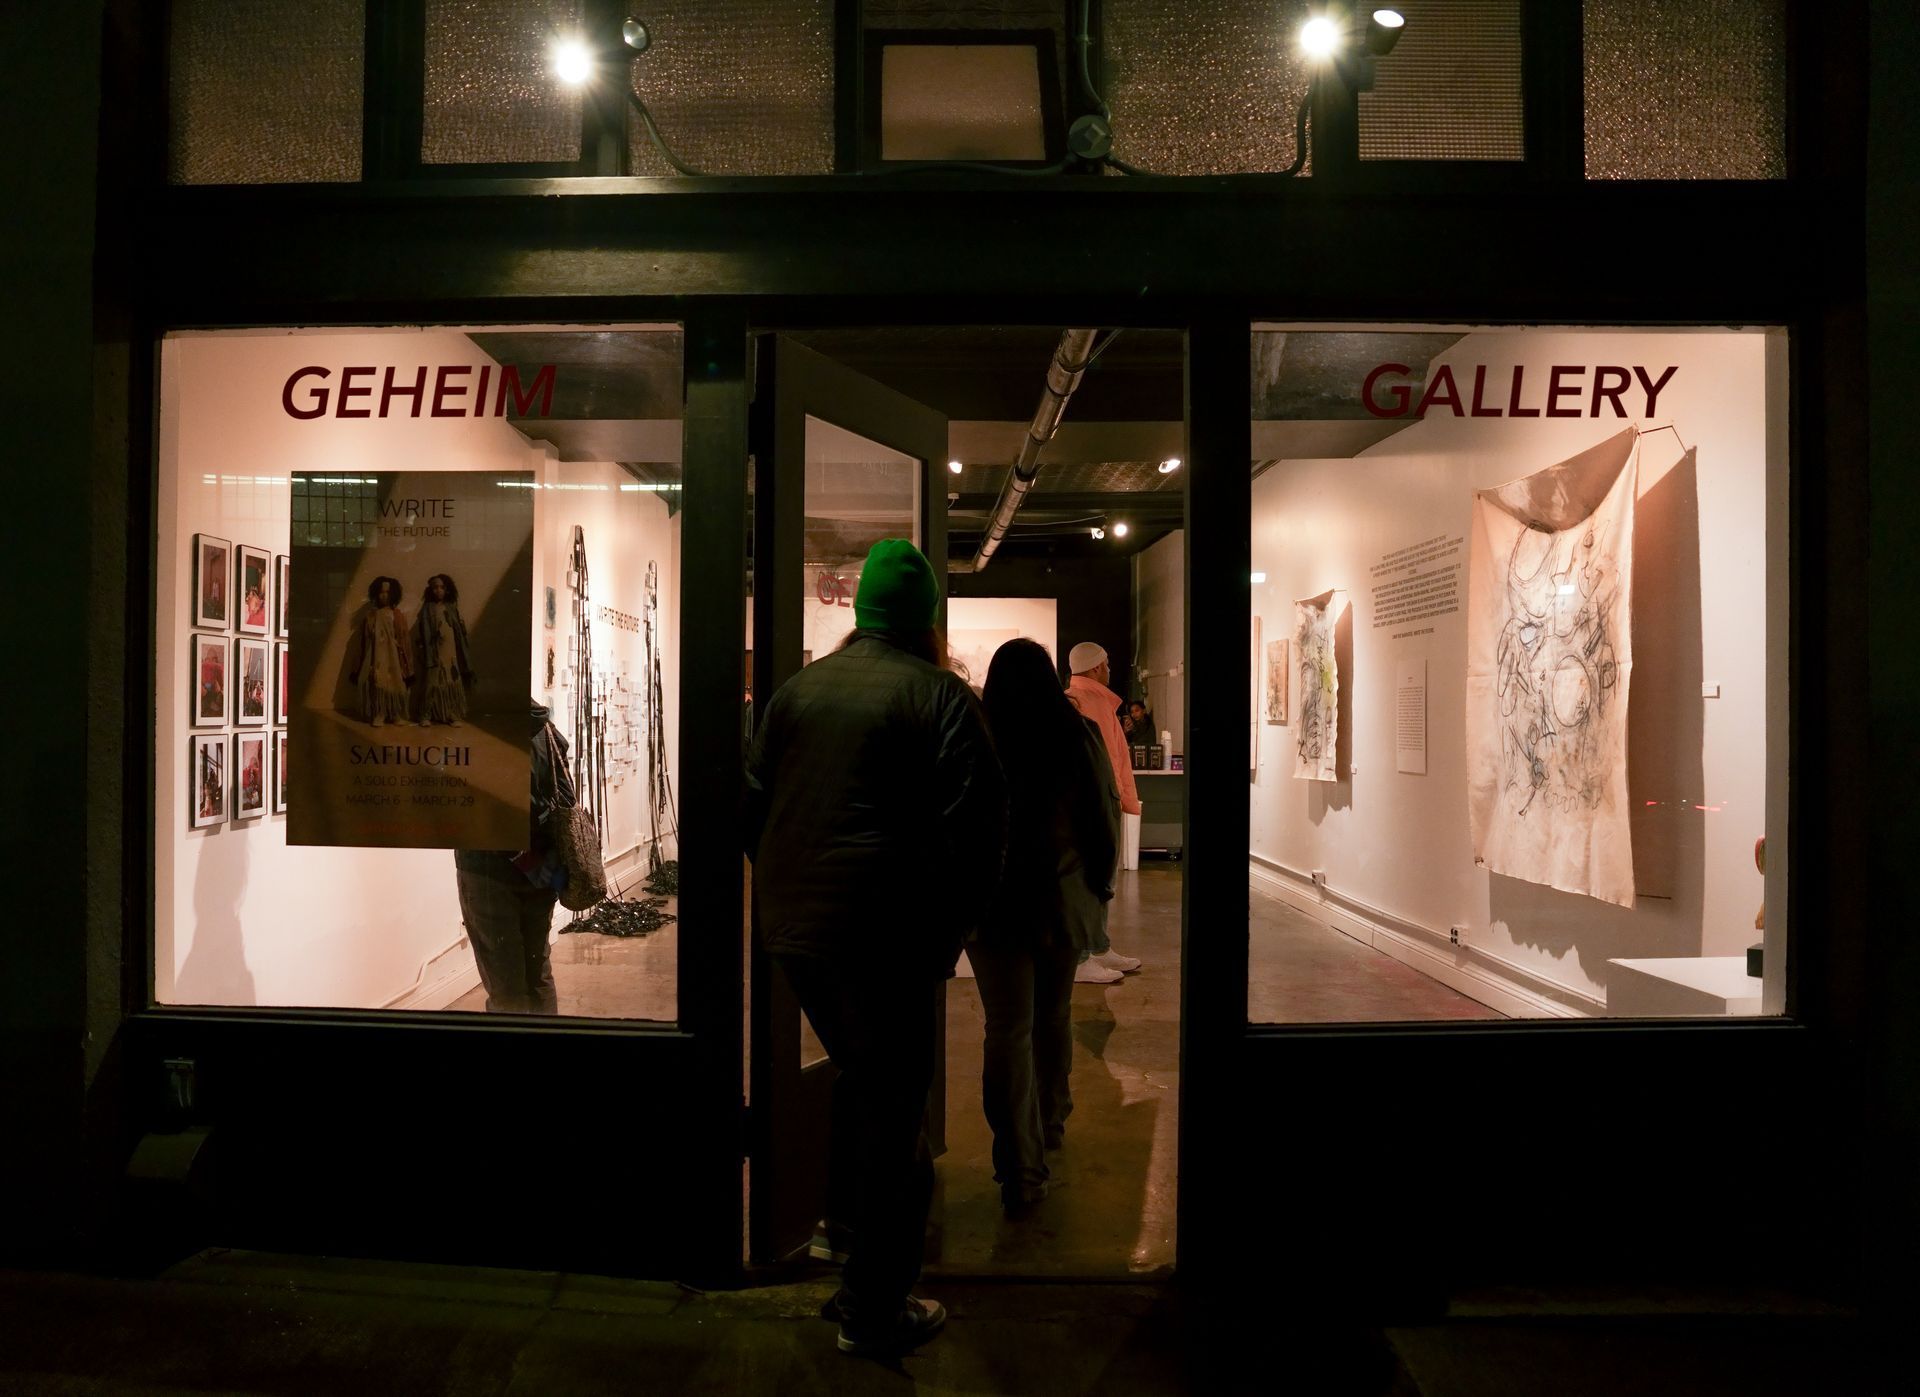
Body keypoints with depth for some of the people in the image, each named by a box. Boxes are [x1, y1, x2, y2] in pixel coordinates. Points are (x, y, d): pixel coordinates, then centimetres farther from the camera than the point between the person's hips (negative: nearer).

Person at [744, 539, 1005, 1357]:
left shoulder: (796, 689, 8)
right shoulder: (940, 695, -8)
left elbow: (754, 808, 13)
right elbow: (977, 829, -13)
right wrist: (948, 934, -1)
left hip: (792, 928, 6)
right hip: (887, 938, -6)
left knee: (858, 1078, 27)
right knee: (893, 1111, 5)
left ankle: (847, 1223, 41)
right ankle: (874, 1311, 13)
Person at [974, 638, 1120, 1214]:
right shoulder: (1080, 736, -4)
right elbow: (1106, 817, 2)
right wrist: (1100, 887, 15)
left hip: (992, 902, -2)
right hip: (1063, 900, 2)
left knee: (1008, 1027, 0)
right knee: (1054, 1015, 21)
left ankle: (1021, 1166, -5)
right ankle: (1050, 1121, 39)